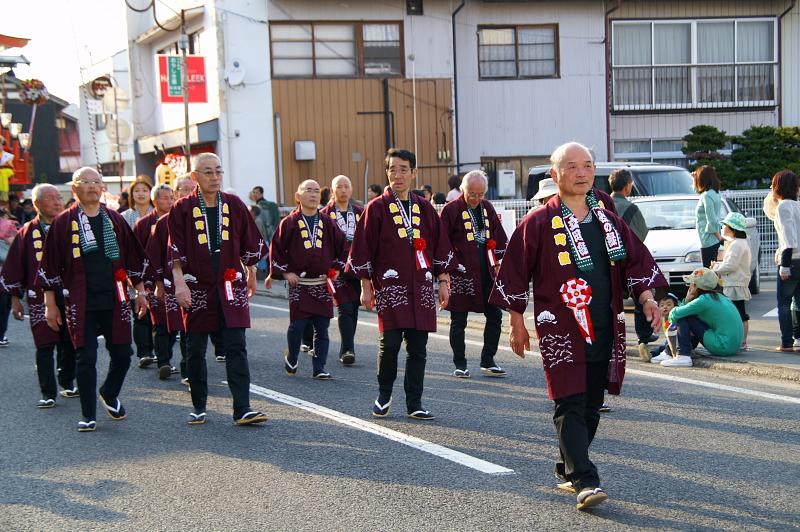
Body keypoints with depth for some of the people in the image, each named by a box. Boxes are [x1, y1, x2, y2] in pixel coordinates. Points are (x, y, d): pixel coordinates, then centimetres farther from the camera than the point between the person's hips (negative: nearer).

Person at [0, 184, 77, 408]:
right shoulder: (27, 232, 0)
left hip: (69, 295, 2)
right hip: (40, 298, -2)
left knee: (69, 343, 9)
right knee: (45, 346, -2)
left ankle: (67, 383, 27)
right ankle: (48, 393, 4)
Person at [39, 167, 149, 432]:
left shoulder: (115, 220, 8)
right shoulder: (63, 223, -1)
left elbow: (133, 258, 14)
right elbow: (50, 266, 1)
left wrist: (140, 292, 12)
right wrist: (50, 304, -1)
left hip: (115, 301, 3)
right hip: (81, 304, -3)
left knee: (122, 354, 5)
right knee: (85, 358, -1)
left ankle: (110, 394, 33)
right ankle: (88, 416, 12)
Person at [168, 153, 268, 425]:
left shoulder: (234, 205, 5)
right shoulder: (182, 209, -2)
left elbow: (250, 245, 13)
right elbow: (176, 252, -5)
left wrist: (251, 276, 18)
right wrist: (180, 283, -15)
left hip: (231, 286, 1)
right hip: (197, 288, -1)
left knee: (236, 348, -4)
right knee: (196, 350, 7)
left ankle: (242, 409, -4)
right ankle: (199, 408, 20)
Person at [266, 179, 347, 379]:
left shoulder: (327, 223, 7)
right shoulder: (289, 222, -1)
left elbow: (342, 246, 15)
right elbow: (276, 248, 1)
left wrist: (336, 269, 7)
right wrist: (284, 272, -3)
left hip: (323, 285, 3)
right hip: (298, 284, -3)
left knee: (322, 328, 2)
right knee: (297, 325, -3)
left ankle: (319, 368, 10)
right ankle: (291, 359, 22)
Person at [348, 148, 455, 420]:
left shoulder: (425, 209, 11)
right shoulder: (376, 208, 1)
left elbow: (441, 247, 14)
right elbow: (363, 250, 1)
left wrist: (444, 282, 8)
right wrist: (366, 287, -2)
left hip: (421, 290, 3)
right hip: (390, 288, -3)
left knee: (418, 349, 4)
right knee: (389, 345, -10)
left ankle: (414, 404, 13)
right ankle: (384, 396, 13)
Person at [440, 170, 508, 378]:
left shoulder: (487, 207, 10)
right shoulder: (451, 209, -7)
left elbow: (499, 236, 17)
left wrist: (500, 261, 10)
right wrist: (453, 266, -11)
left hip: (487, 272, 5)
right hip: (461, 274, -5)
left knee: (495, 316, 6)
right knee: (459, 320, 2)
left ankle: (488, 361, 18)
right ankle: (460, 365, 14)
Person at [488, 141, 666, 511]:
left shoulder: (609, 221, 12)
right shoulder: (538, 223, -4)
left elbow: (637, 261, 16)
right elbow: (515, 274, -1)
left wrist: (646, 297, 0)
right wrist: (517, 324, 0)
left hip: (605, 331, 6)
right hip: (561, 331, -5)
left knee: (591, 406, 11)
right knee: (571, 406, -11)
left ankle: (568, 472, 25)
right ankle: (585, 482, -12)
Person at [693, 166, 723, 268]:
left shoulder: (707, 196, -17)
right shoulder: (714, 193, 10)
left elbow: (711, 221, -20)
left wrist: (718, 236, -11)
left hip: (708, 241, -9)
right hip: (713, 240, 9)